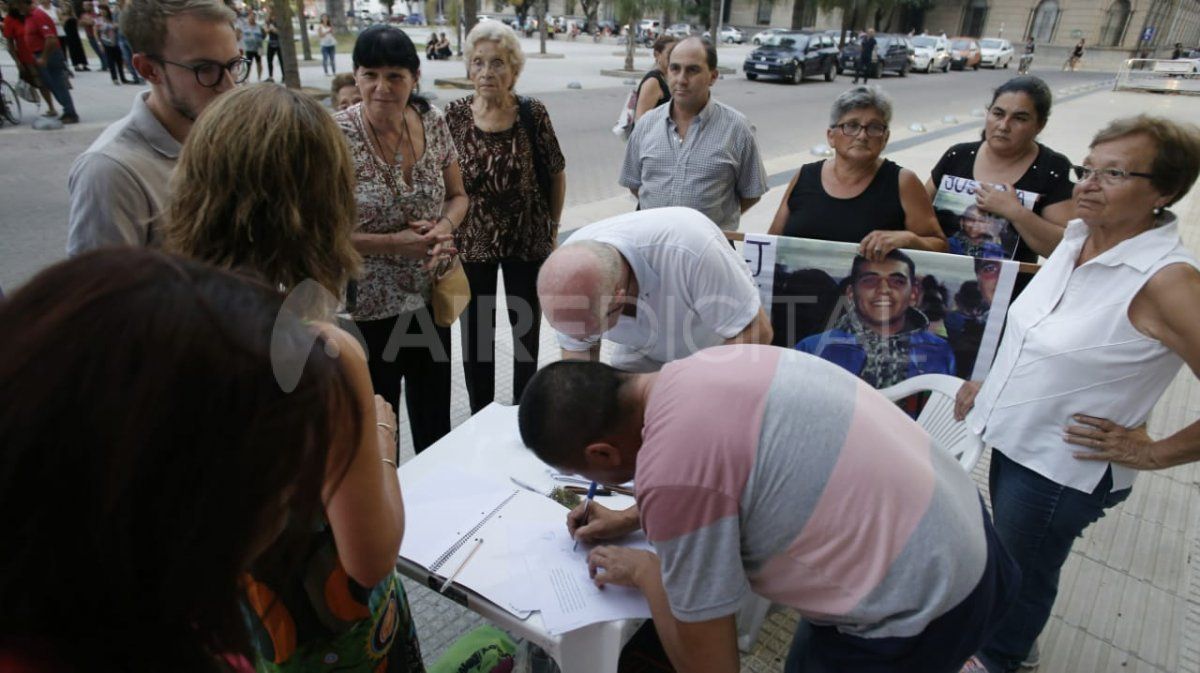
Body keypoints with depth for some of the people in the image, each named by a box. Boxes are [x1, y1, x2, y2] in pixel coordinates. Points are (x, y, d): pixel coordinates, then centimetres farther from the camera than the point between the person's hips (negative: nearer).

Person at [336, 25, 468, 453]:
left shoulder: (433, 124, -2)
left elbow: (457, 195, 8)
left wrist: (444, 227, -14)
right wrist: (397, 243, -22)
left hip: (429, 299, 5)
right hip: (367, 308, -4)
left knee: (435, 420, 21)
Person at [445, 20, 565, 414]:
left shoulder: (532, 113, -9)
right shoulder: (454, 115, -6)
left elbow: (556, 174, 1)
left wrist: (552, 229, 3)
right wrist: (446, 231, -3)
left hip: (528, 241, -1)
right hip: (471, 243, 1)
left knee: (527, 329, 13)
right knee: (476, 333, 12)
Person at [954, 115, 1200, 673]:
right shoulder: (1076, 236, -2)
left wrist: (1152, 453, -18)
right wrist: (993, 381, 10)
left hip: (1062, 468, -7)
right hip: (1011, 439, 7)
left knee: (1021, 574, 18)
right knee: (1005, 557, 27)